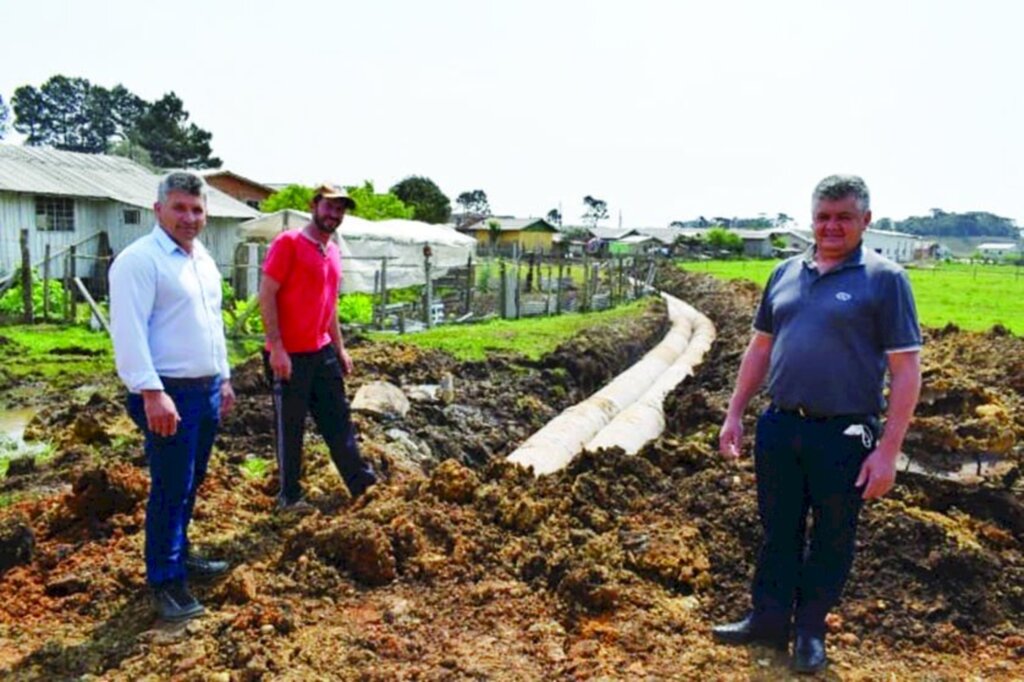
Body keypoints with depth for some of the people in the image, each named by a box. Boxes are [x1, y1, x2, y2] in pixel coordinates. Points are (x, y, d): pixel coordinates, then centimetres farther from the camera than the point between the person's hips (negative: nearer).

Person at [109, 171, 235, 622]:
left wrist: (224, 378, 21)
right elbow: (129, 332, -20)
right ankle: (166, 581, 10)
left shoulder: (204, 260, 14)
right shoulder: (139, 260, -13)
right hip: (170, 394, -8)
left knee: (191, 483, 18)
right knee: (171, 488, -2)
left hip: (206, 390, 8)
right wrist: (151, 392, -26)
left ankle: (179, 555, 33)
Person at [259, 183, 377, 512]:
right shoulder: (288, 243, -10)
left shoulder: (333, 252, 13)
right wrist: (276, 348, -19)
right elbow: (266, 295, -14)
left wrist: (340, 347, 18)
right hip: (290, 355, -7)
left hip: (323, 353, 8)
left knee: (339, 422, 14)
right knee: (290, 428, 4)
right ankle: (289, 496, 17)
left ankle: (363, 485, 23)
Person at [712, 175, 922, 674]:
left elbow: (906, 370, -9)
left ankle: (810, 631, 31)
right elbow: (760, 347, 14)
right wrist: (734, 414, 11)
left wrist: (888, 450, -13)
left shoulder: (884, 279, -6)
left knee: (832, 540, 12)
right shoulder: (786, 273, 8)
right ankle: (769, 620, 32)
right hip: (779, 428, 4)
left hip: (844, 435, -4)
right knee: (778, 531, 16)